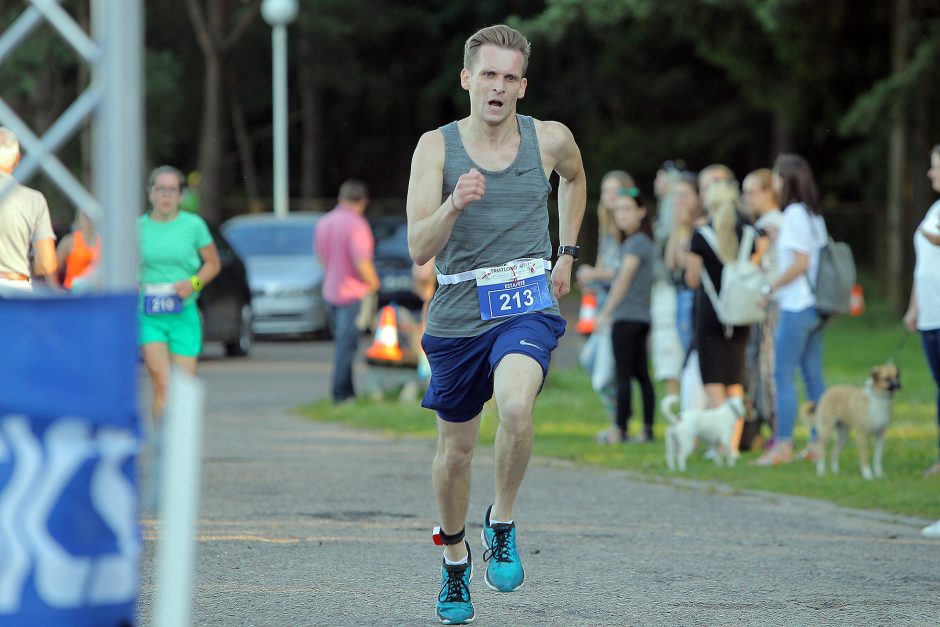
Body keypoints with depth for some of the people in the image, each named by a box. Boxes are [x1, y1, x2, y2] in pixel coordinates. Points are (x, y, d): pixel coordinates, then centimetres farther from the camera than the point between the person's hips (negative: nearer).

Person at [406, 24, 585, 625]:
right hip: (457, 316, 1)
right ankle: (455, 559, 39)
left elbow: (575, 180, 25)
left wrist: (567, 254, 21)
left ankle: (502, 525, -8)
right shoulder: (437, 147, -6)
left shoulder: (552, 140, -1)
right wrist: (454, 203, -31)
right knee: (455, 450, 13)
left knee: (516, 404, -31)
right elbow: (419, 248, -14)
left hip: (528, 308, -1)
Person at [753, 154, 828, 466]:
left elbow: (801, 263, -19)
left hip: (797, 307, -9)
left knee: (783, 375, -7)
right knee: (813, 376, 10)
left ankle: (783, 445, -9)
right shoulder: (814, 215, 13)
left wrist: (771, 288, -11)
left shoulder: (793, 214, -13)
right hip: (814, 306, 9)